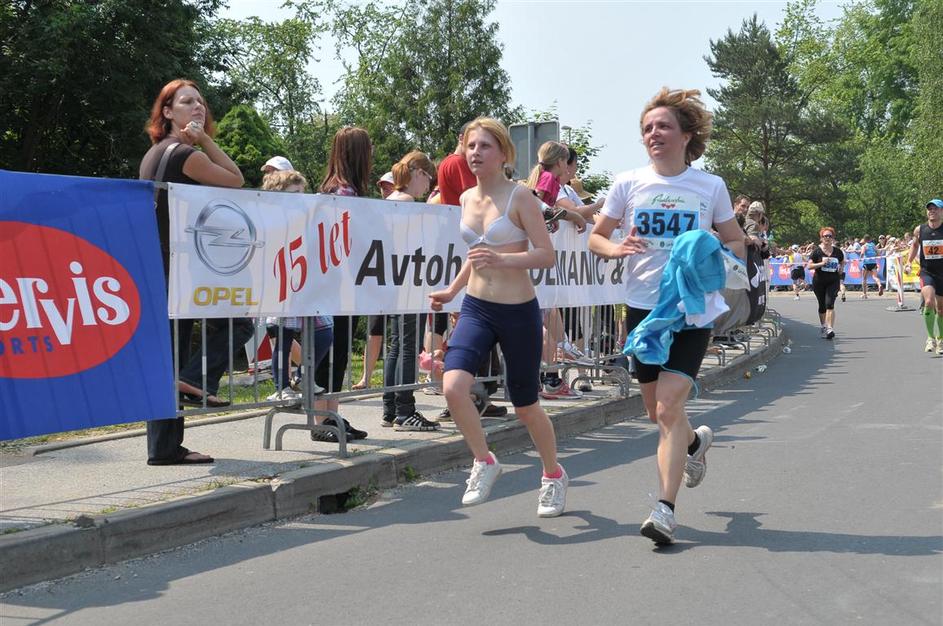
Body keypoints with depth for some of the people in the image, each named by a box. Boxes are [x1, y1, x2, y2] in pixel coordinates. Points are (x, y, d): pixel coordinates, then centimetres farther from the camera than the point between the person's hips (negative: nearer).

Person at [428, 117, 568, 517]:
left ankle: (553, 475, 35)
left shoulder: (519, 197, -10)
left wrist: (502, 260, -28)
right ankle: (484, 462, 3)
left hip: (519, 311, -4)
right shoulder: (467, 199, 8)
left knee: (525, 406, 8)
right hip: (476, 308, 4)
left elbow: (547, 255, -14)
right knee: (453, 386, -21)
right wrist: (452, 290, 20)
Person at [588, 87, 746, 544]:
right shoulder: (628, 184, 2)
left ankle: (665, 509, -11)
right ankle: (695, 441, 47)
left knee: (669, 408, -15)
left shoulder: (711, 187, 0)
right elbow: (596, 236, 10)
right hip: (643, 306, 3)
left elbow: (738, 245, 10)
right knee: (657, 411, 13)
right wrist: (616, 248, -13)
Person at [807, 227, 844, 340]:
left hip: (833, 281, 0)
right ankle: (823, 327, 30)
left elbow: (842, 262, 23)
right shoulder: (817, 251, -4)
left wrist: (840, 268, 5)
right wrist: (821, 263, -20)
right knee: (822, 305, 11)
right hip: (819, 282, 0)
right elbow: (809, 266, -8)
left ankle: (830, 329, -21)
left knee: (829, 304, -16)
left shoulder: (837, 251, 4)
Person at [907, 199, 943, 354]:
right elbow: (914, 244, 18)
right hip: (926, 272, 0)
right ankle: (930, 338, -11)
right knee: (929, 302, -22)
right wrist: (909, 262, 9)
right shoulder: (919, 230, -2)